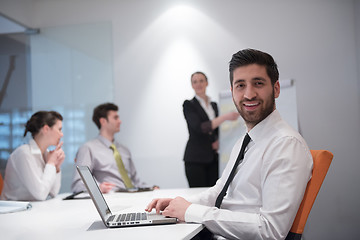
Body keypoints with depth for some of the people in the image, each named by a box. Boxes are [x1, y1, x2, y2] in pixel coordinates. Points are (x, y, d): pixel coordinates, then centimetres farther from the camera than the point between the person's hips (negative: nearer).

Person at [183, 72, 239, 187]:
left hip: (213, 157, 5)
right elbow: (199, 128, -16)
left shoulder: (214, 105, 16)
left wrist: (218, 141, 0)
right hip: (195, 158, -5)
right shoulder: (189, 105, -2)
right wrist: (225, 117, -21)